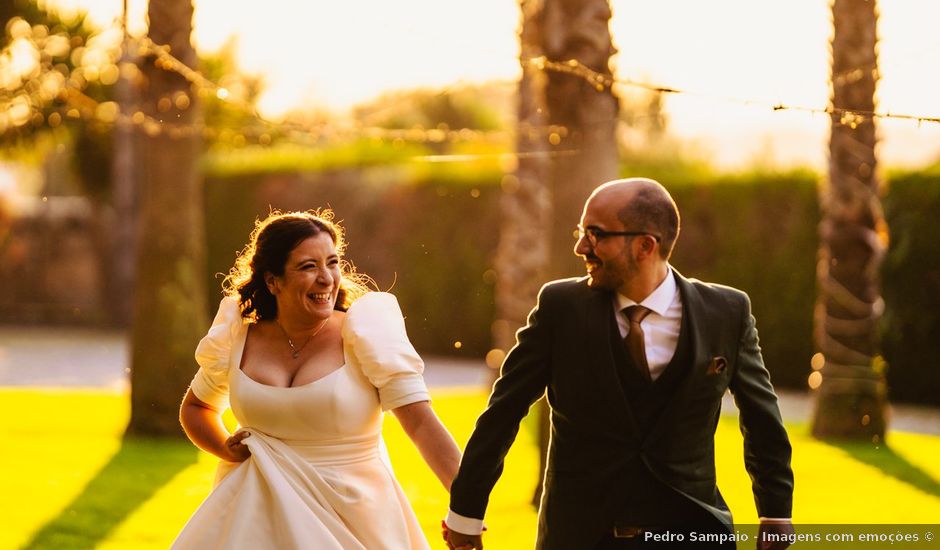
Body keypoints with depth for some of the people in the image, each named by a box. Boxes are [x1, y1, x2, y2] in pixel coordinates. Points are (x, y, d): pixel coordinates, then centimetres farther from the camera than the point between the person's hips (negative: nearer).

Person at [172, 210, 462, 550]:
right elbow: (194, 407, 18)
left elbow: (421, 422, -19)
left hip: (349, 518, -3)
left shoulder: (364, 334, -11)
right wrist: (225, 448, -3)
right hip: (256, 517, 3)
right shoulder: (238, 340, -1)